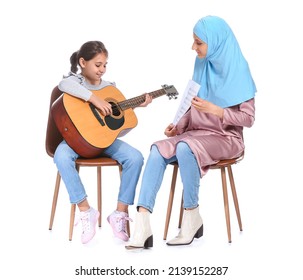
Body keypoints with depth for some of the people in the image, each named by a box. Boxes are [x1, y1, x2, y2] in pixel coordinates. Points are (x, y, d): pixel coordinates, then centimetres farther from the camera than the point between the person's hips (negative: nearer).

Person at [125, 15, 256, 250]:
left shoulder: (237, 70, -10)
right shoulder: (202, 66, 9)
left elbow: (248, 118, -11)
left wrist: (215, 110, -22)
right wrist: (179, 125, -2)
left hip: (226, 138, -6)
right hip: (197, 133, 6)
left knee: (184, 148, -36)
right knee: (158, 150, -23)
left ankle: (192, 217, -18)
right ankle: (142, 224, -32)